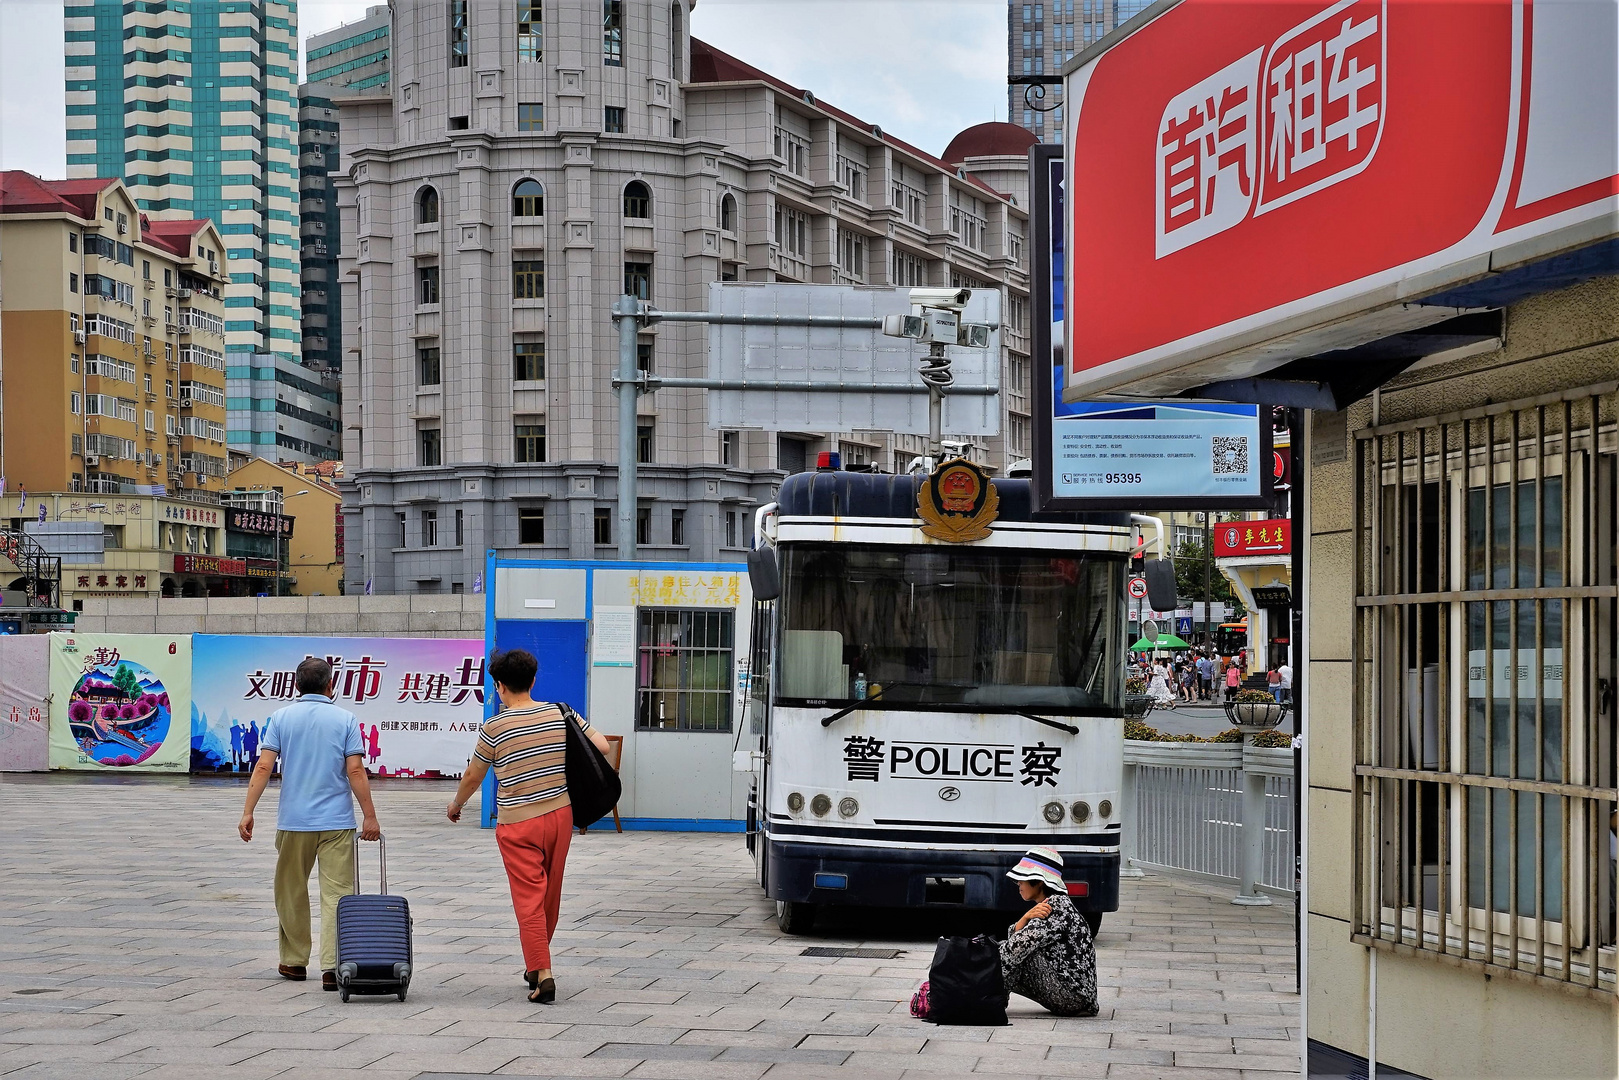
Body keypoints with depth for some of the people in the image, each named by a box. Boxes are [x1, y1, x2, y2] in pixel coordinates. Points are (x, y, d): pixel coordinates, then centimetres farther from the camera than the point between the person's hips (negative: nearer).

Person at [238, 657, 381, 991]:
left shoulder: (281, 718, 2)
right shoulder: (345, 720, -1)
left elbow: (264, 767, -5)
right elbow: (355, 772, -7)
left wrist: (248, 812, -4)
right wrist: (370, 817, -2)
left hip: (293, 821, 2)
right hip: (337, 822, -1)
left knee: (291, 893, 16)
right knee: (336, 895, -3)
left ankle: (294, 961, 24)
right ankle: (332, 966, -13)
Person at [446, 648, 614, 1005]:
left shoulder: (494, 728, -9)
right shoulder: (561, 714, -1)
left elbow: (473, 777, 3)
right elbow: (602, 746, 4)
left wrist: (455, 805, 23)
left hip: (518, 823, -4)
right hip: (560, 815, 4)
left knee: (529, 899, -2)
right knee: (550, 896, 16)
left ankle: (543, 974, -10)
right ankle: (536, 967, 30)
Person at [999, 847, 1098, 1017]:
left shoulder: (1056, 905, -15)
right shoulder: (1042, 907, 15)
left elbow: (1018, 945, -19)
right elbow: (1013, 936, 5)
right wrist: (1027, 917, -14)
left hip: (1073, 995, -10)